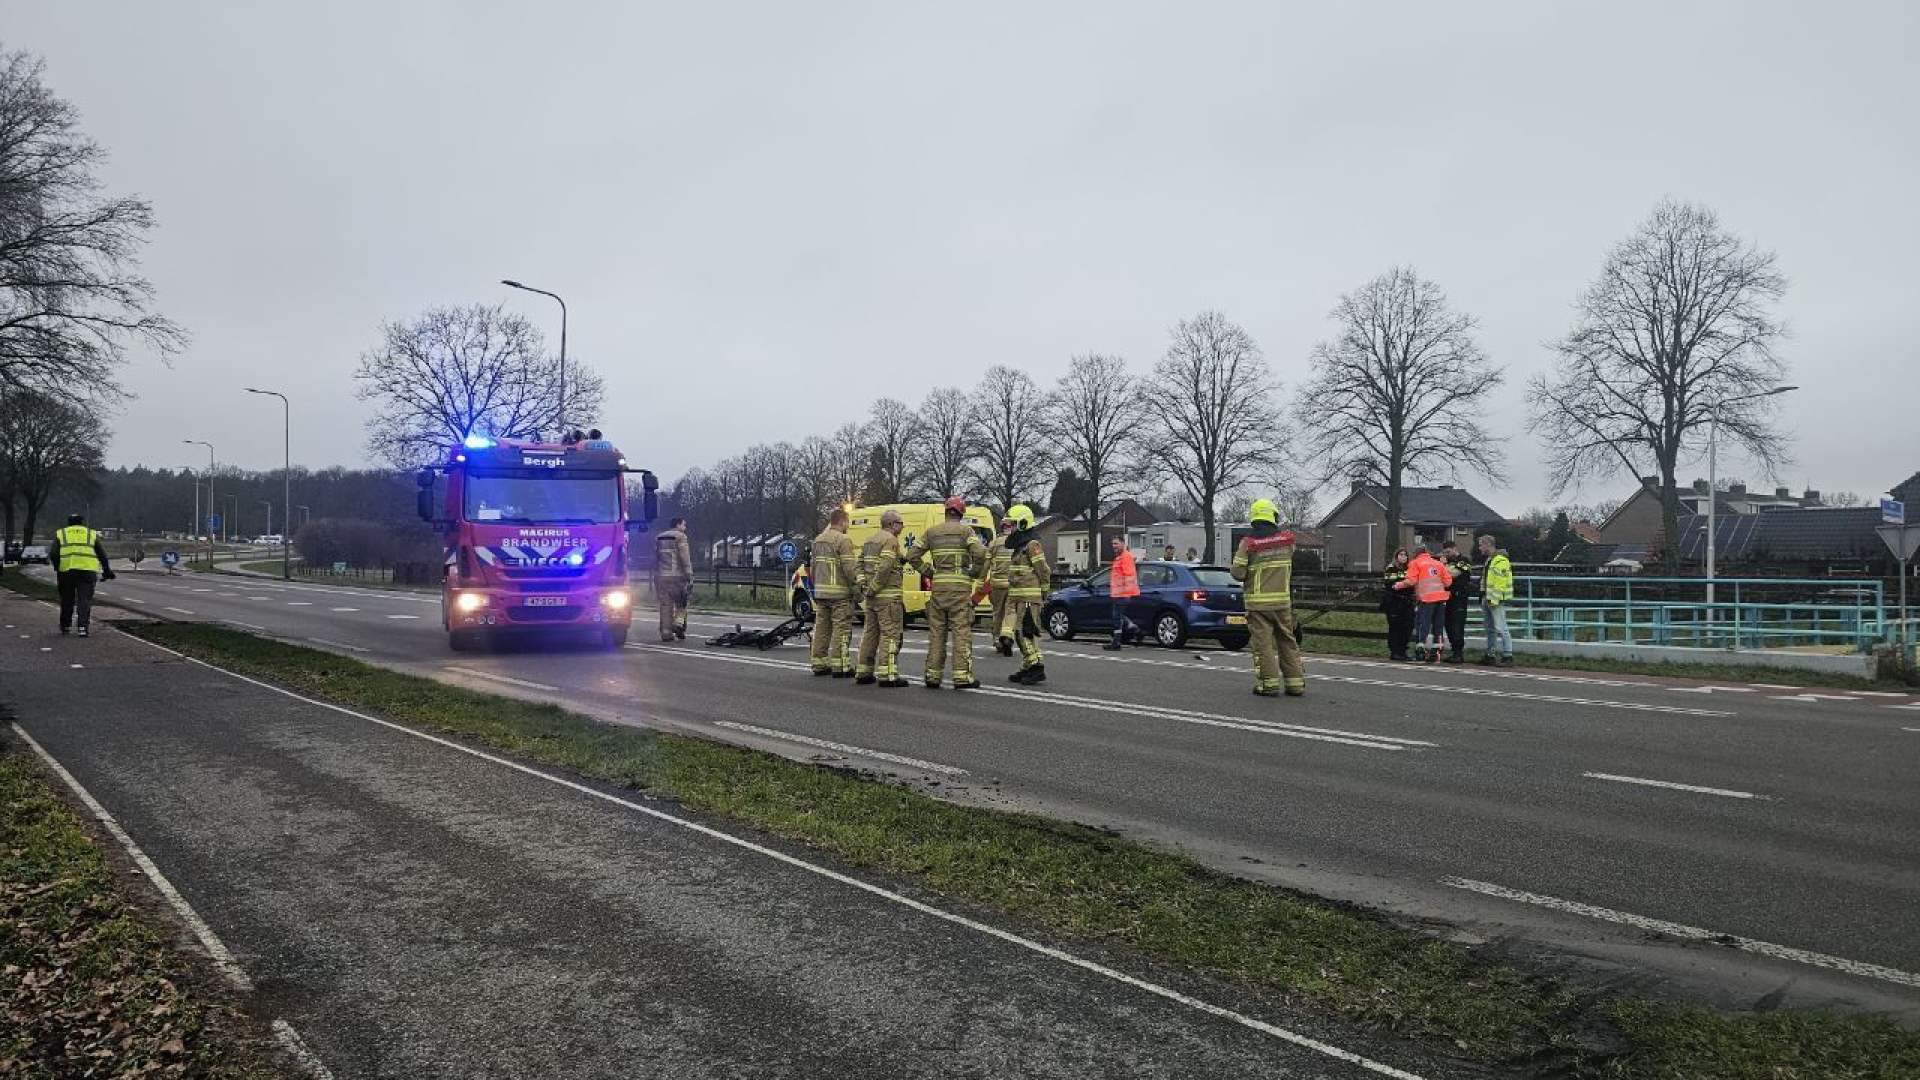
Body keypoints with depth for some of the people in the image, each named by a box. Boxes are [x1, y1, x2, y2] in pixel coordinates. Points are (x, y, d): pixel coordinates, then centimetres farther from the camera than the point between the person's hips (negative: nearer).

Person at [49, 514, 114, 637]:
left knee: (67, 599, 15)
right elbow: (102, 554, 11)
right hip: (87, 571, -1)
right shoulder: (92, 535, 16)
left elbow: (53, 554, 4)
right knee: (84, 599, 0)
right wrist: (107, 570, 18)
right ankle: (83, 627, -13)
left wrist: (57, 568, 16)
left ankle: (65, 626, 26)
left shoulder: (60, 534, 15)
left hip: (66, 570, 1)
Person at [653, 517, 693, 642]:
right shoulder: (680, 537, -4)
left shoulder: (658, 538, 16)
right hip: (677, 576, -5)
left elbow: (655, 559, 18)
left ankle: (666, 633, 4)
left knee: (665, 606, 6)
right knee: (680, 603, 8)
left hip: (662, 576, 5)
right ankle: (678, 623, -11)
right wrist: (690, 576, -12)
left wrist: (655, 577, 22)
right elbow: (685, 558, -12)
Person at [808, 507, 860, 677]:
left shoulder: (818, 540, 15)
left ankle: (819, 664, 16)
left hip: (820, 592, 8)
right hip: (839, 593, -8)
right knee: (841, 628, -5)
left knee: (822, 628, 12)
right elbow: (850, 568, -18)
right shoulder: (843, 540, -12)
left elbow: (813, 566, 21)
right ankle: (840, 666, -6)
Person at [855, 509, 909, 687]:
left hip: (872, 596, 9)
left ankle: (863, 672, 18)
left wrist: (863, 586, 7)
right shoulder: (891, 540, -11)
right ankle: (887, 675, -10)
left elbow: (860, 564, 15)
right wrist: (874, 588, -17)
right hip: (887, 596, -9)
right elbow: (884, 568, -22)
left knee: (871, 632, 14)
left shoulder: (869, 540, 18)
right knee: (890, 633, -7)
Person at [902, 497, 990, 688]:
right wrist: (976, 572, -1)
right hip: (960, 584, -4)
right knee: (961, 630, -3)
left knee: (936, 631, 9)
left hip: (938, 584, 4)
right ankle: (962, 676, -7)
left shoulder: (932, 532, 10)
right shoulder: (965, 529, -1)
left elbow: (912, 556, 9)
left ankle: (933, 675, 11)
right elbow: (979, 552, -17)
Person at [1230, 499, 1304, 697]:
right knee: (1287, 641, 12)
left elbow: (1237, 573, -10)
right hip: (1282, 600, 3)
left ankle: (1269, 682, -1)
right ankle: (1295, 682, 15)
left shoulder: (1248, 543, -10)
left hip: (1258, 602, -3)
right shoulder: (1287, 539, 0)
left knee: (1263, 643, 1)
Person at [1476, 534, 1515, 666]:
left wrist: (1494, 599, -23)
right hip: (1487, 599, 10)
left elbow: (1501, 582, -21)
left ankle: (1507, 657, -8)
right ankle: (1489, 655, 20)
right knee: (1490, 629, 14)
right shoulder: (1489, 560, 19)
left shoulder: (1501, 560, -14)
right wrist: (1483, 598, 18)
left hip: (1496, 600, -10)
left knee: (1500, 629, -10)